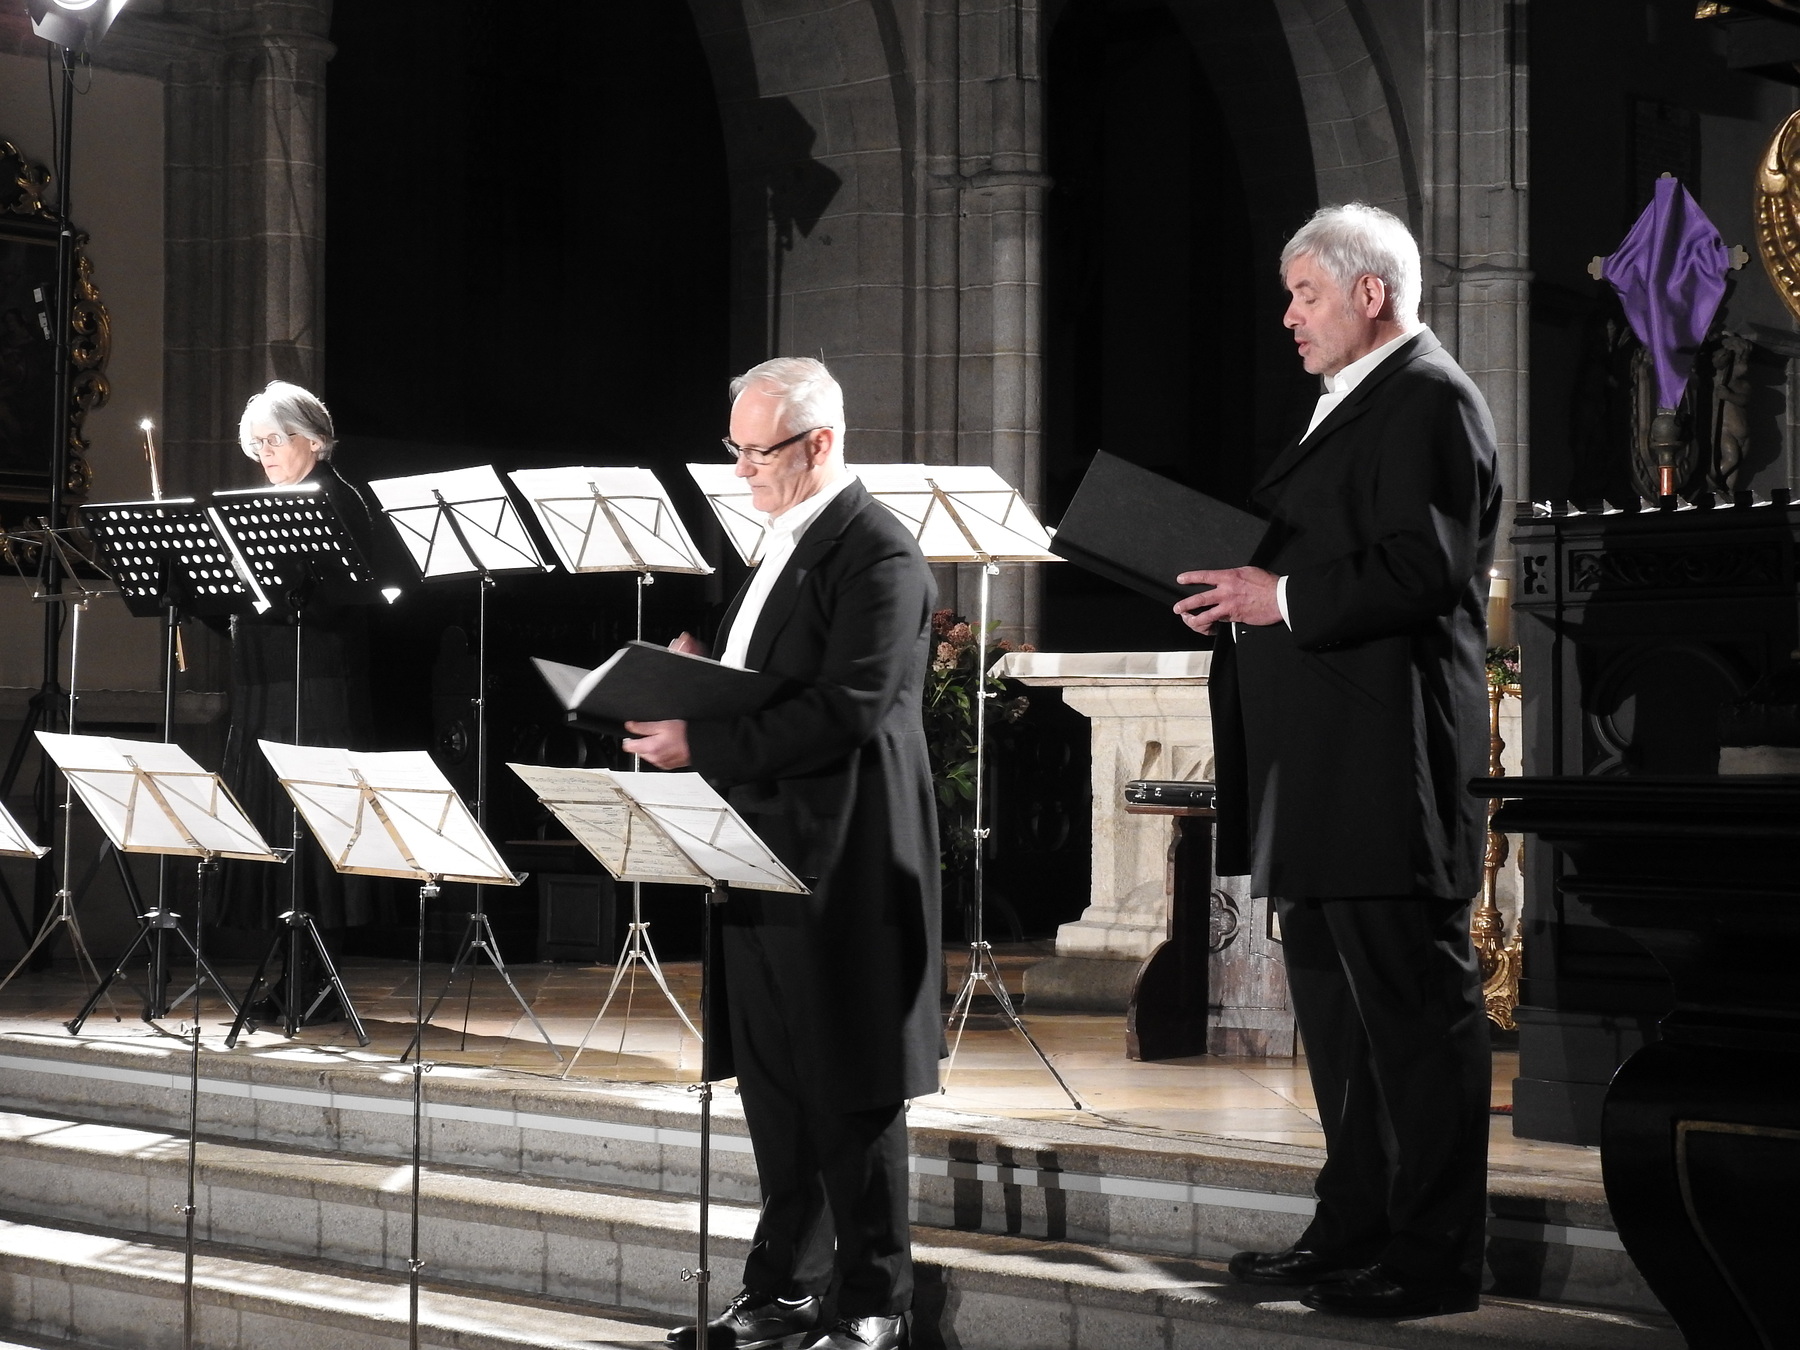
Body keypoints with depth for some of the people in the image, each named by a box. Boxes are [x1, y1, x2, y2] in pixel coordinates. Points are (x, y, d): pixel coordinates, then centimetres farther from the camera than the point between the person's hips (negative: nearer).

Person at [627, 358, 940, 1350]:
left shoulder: (877, 556, -14)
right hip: (766, 849, 9)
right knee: (772, 1083, 13)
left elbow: (846, 710, -23)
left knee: (848, 1090, -1)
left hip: (839, 858, -9)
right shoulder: (784, 543, 16)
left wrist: (704, 745, -23)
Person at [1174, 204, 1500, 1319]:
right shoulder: (1353, 404, 21)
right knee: (1336, 1007, 15)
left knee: (1413, 1007, -5)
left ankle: (1433, 1257, 0)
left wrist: (1283, 597, -19)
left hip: (1385, 762, -11)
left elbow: (1421, 567, -22)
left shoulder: (1428, 400, -11)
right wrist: (1243, 588, 8)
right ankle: (1354, 1234, 24)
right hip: (1322, 771, 11)